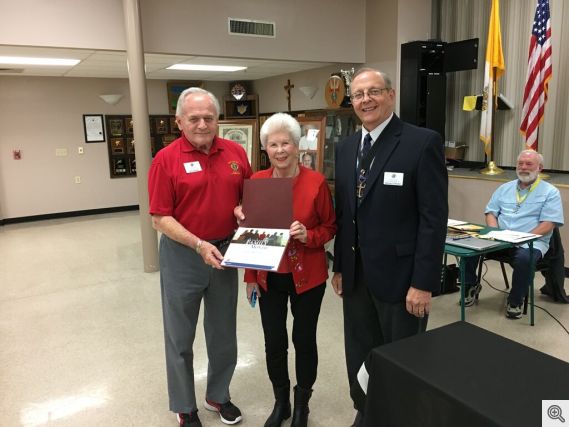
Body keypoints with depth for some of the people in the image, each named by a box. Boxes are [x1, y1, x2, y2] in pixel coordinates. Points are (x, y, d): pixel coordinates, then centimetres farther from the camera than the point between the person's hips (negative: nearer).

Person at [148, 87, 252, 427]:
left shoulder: (236, 153, -1)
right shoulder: (166, 159, -11)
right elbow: (160, 217, -13)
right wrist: (199, 245, -23)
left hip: (225, 252, 4)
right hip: (183, 254, -3)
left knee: (224, 333, 18)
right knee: (180, 337, 12)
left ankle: (218, 395, 41)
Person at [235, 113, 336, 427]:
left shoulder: (316, 182, -11)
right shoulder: (256, 181, -3)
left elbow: (329, 227, -1)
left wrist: (308, 236, -22)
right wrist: (250, 275, 3)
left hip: (307, 276, -2)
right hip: (269, 277, 2)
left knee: (304, 339, 10)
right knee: (274, 342, 10)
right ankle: (281, 402, 34)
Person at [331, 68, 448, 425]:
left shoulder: (424, 142, -10)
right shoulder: (346, 148, 9)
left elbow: (434, 218, -14)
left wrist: (423, 282, -16)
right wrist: (339, 267, 11)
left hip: (400, 276, -5)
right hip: (355, 275, 6)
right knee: (360, 358, 18)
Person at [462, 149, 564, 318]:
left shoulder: (550, 192, 3)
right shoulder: (505, 188, 17)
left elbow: (548, 224, -7)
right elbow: (491, 212, 13)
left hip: (531, 241, -4)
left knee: (524, 258, -38)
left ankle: (515, 301, -12)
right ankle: (471, 286, 0)